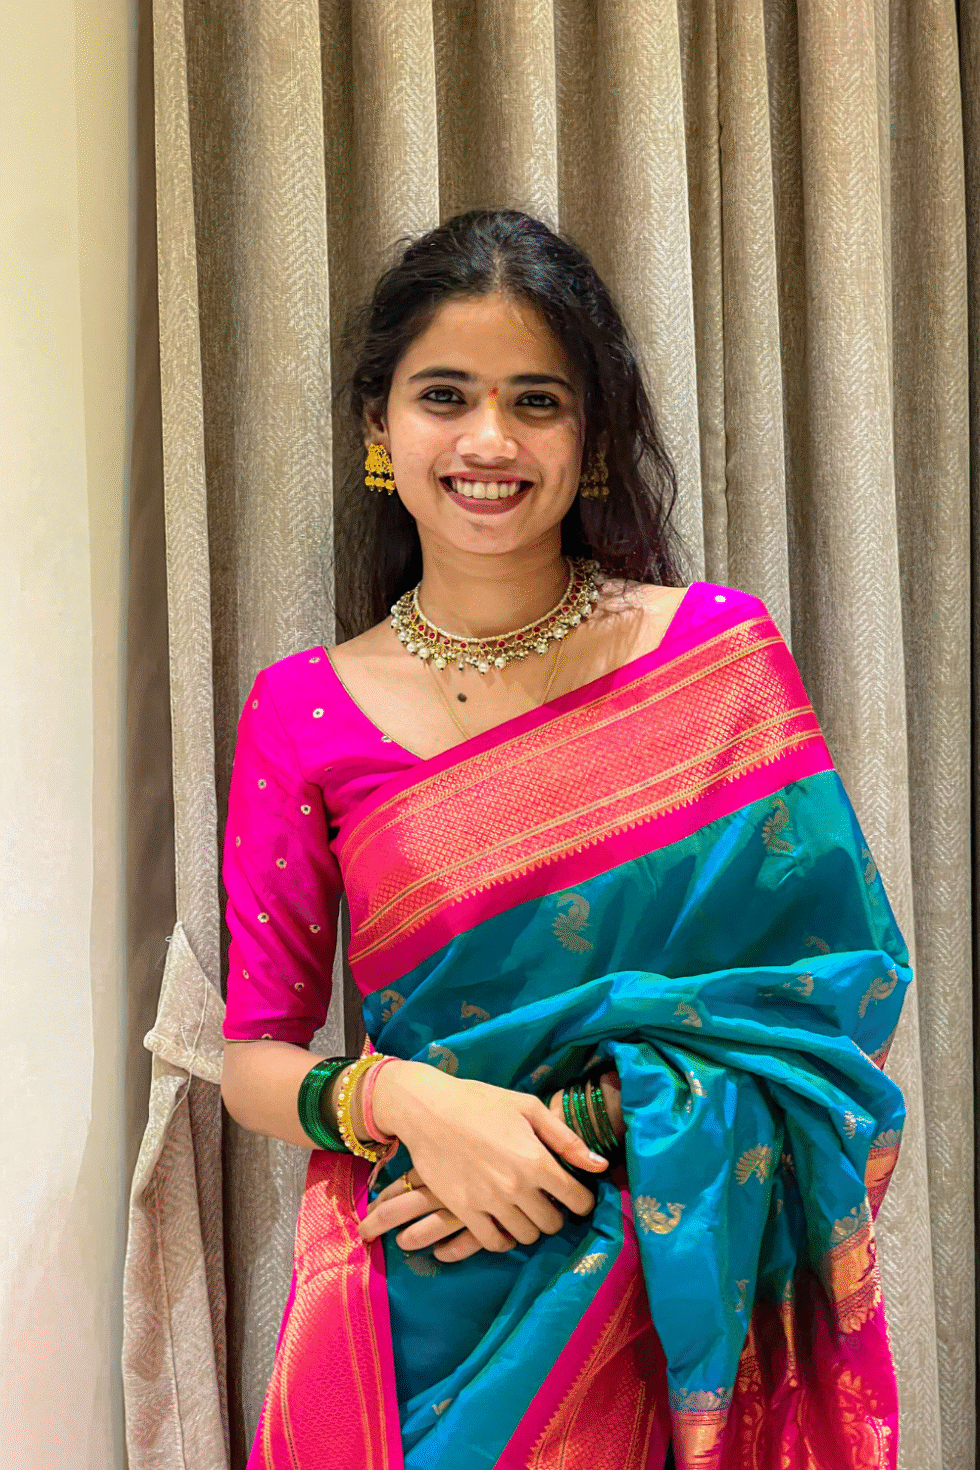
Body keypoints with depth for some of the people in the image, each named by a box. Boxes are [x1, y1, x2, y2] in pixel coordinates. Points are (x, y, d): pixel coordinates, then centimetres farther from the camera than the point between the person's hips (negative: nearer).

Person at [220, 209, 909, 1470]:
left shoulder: (722, 651, -6)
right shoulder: (305, 712, -4)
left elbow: (841, 986, -7)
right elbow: (253, 1056, 0)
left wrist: (585, 1122, -18)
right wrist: (405, 1103, -20)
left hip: (669, 1298, 0)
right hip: (413, 1301, 1)